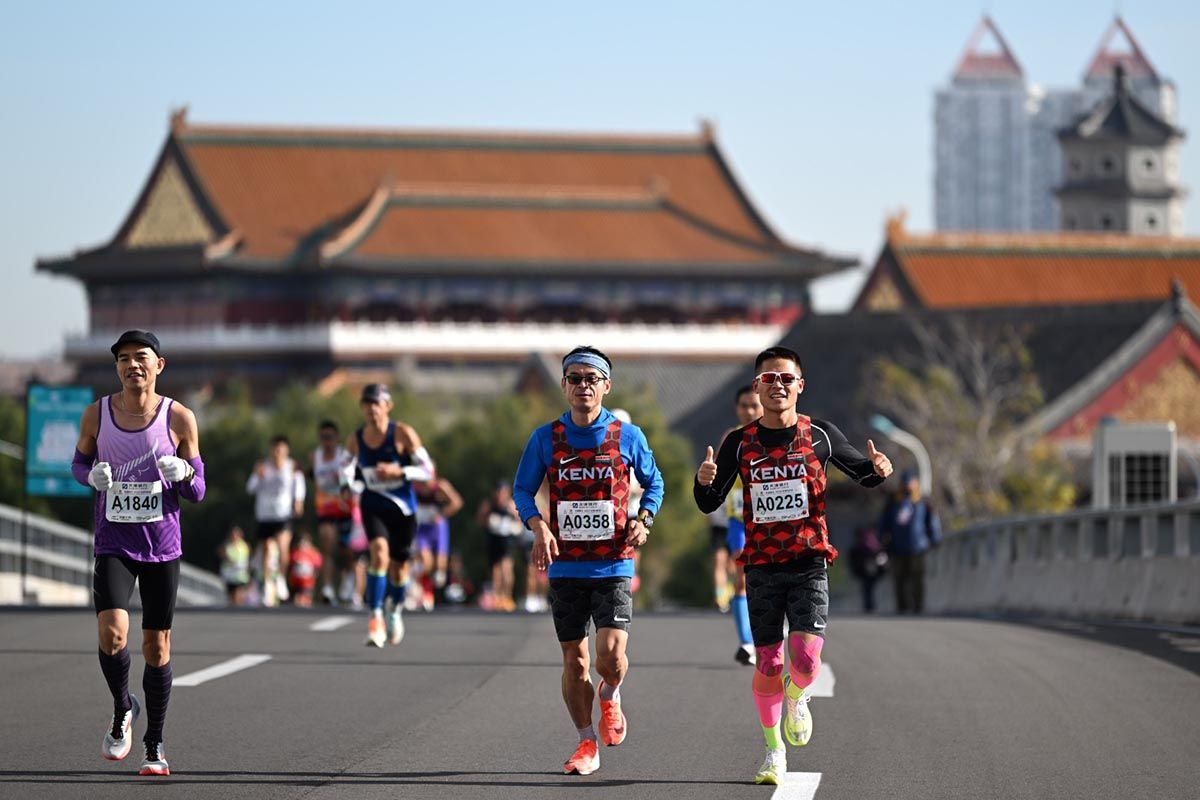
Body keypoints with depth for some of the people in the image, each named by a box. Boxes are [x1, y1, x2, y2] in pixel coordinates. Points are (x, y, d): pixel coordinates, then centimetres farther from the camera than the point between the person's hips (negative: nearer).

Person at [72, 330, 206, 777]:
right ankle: (122, 709, 10)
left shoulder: (179, 419, -4)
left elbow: (197, 494, 2)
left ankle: (155, 745, 20)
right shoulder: (97, 415, -1)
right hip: (113, 544, 0)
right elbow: (79, 463, 15)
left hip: (162, 547, 0)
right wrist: (92, 475, -8)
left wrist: (185, 473, -21)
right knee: (112, 635, -19)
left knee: (157, 647, 5)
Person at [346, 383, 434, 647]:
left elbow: (428, 470, -12)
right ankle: (376, 617, -22)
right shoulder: (355, 440, -4)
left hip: (402, 507, 0)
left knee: (399, 565, 12)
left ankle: (395, 609, 43)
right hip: (373, 505, 1)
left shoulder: (403, 434, -13)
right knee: (379, 553, -26)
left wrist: (399, 472, -27)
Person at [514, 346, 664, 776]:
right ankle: (587, 743, 19)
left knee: (610, 656, -14)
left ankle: (609, 698, 21)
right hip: (565, 567, 1)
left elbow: (653, 482, 14)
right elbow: (522, 489, 8)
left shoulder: (628, 436, 1)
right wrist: (539, 527, -10)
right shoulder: (545, 438, 3)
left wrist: (643, 520, -4)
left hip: (613, 564, -1)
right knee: (575, 662, 4)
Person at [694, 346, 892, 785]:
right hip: (761, 566, 1)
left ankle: (797, 696, 21)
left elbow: (861, 474, 15)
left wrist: (878, 470, -9)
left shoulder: (821, 435, 2)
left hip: (809, 564, -1)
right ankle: (773, 748, 20)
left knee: (805, 658, -15)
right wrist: (704, 481, -18)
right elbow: (709, 504, 5)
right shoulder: (740, 443, 4)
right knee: (768, 664, 2)